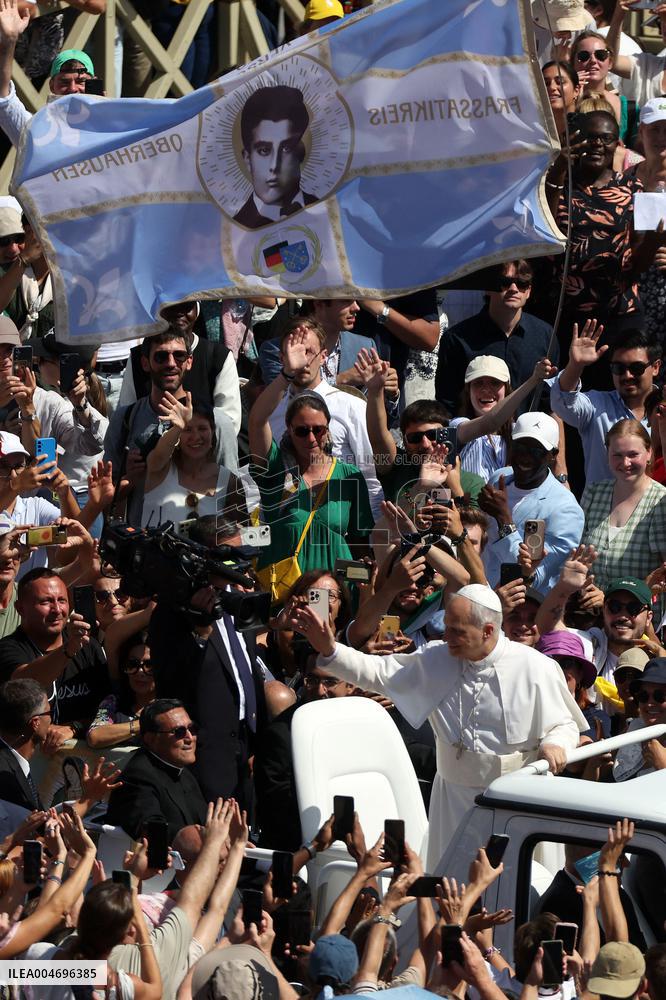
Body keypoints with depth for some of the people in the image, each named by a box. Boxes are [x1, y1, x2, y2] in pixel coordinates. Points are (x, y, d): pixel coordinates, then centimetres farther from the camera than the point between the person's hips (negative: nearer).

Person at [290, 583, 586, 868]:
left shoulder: (534, 668, -9)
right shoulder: (438, 659, 1)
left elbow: (565, 724, 0)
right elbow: (378, 673, 2)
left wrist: (555, 745, -23)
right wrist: (330, 650, -11)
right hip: (454, 792, 3)